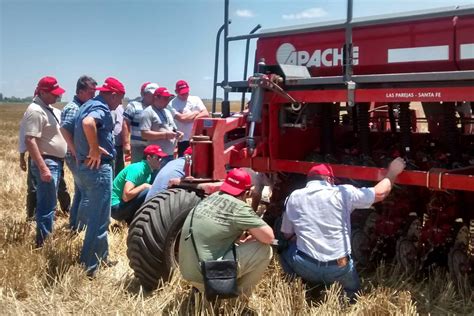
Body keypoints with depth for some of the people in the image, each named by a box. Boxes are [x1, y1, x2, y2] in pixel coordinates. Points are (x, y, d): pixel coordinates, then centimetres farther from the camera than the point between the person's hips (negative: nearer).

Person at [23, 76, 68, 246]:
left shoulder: (51, 110, 13)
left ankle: (46, 238, 29)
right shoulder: (35, 110, -16)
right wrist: (43, 168, -28)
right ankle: (43, 243, 2)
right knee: (47, 205, -6)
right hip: (46, 163, -10)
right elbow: (30, 141, -24)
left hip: (55, 162, 10)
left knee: (49, 203, 17)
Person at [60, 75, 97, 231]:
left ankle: (75, 224, 27)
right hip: (78, 158, -9)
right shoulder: (73, 108, -17)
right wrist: (76, 152, -28)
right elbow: (64, 129, -33)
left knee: (81, 191, 16)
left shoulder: (83, 107, 12)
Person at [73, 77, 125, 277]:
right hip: (98, 168, -10)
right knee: (99, 218, -2)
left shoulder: (88, 105, 15)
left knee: (92, 214, 19)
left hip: (84, 167, 10)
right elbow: (88, 123, -39)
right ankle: (89, 266, 5)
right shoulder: (101, 109, -16)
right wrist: (95, 150, -28)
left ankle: (101, 256, 32)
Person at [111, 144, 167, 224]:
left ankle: (131, 220, 9)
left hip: (125, 205, 9)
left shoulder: (148, 171, 8)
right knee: (148, 192, -23)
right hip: (116, 207, -9)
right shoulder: (137, 169, -19)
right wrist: (144, 186, -19)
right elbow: (126, 196, -27)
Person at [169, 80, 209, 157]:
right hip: (183, 140, -4)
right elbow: (181, 118, -19)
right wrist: (196, 113, -3)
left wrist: (188, 118, -12)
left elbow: (206, 114, -3)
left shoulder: (195, 99, 8)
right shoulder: (172, 104, -4)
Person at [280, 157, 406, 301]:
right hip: (339, 269, 1)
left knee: (285, 247, 29)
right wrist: (392, 172, 25)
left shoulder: (294, 197, 3)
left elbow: (287, 235, 13)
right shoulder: (343, 193, -1)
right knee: (352, 290, 33)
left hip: (306, 267, -1)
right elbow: (380, 193, 10)